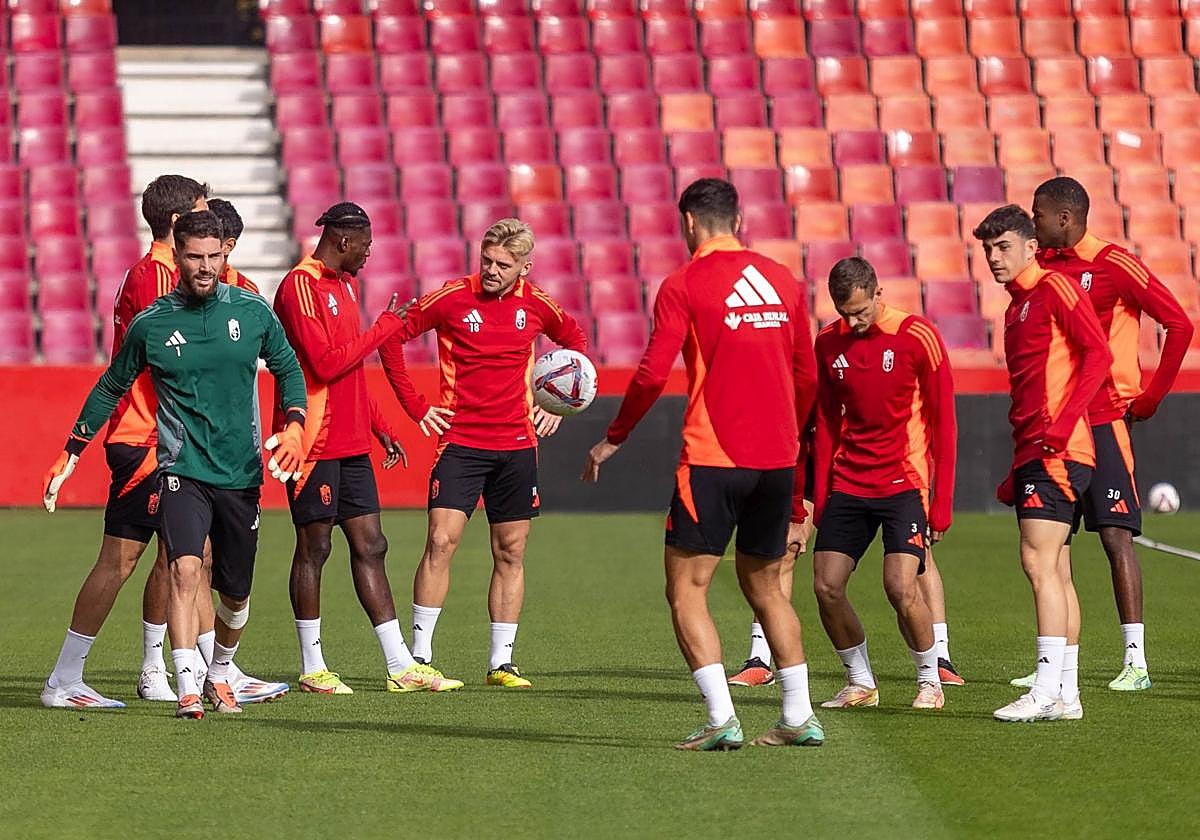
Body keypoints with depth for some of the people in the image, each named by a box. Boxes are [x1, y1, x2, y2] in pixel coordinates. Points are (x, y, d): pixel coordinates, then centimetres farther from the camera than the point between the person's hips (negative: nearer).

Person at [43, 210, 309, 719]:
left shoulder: (252, 311, 1)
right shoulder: (150, 324, -2)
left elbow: (287, 368, 13)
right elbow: (111, 388, 11)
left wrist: (294, 425, -5)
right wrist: (70, 454, 12)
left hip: (242, 472, 3)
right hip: (182, 469, -3)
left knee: (236, 592, 11)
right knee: (186, 568, -25)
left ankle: (219, 676, 37)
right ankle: (188, 691, -29)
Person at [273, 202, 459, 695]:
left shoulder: (345, 284, 17)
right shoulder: (300, 287, -13)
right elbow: (326, 364, -21)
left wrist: (381, 429, 20)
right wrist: (384, 329, -14)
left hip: (351, 444, 9)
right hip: (314, 444, -9)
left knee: (369, 546, 7)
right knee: (314, 547, -1)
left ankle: (401, 665, 8)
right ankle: (312, 668, 6)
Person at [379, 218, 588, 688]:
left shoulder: (536, 304, 2)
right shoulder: (451, 298, -7)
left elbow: (575, 342, 21)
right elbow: (392, 339, 1)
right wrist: (415, 406, -2)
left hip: (517, 445, 3)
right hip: (460, 441, -3)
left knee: (510, 552, 6)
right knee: (442, 541, -12)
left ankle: (501, 663, 14)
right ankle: (419, 657, -5)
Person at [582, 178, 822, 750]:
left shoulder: (684, 285, -5)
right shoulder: (782, 281, 11)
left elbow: (652, 375, -11)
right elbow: (807, 378, 16)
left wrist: (612, 441, 1)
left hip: (712, 460, -6)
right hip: (776, 461, 6)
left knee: (686, 589, 0)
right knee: (764, 586, 19)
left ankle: (721, 719, -10)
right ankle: (800, 718, 15)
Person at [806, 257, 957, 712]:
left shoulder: (917, 337, -9)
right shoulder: (828, 342, 5)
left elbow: (943, 423, -5)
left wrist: (941, 504, -9)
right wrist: (820, 496, 8)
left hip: (904, 482, -5)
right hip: (847, 484, 5)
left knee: (901, 586, -17)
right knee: (826, 586, -3)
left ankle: (930, 680, 4)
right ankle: (860, 683, 15)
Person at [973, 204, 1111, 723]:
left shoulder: (1054, 289, -6)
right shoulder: (1016, 308, 22)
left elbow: (1098, 354, -16)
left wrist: (1063, 423, -23)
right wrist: (1017, 473, 23)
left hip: (1058, 451, -10)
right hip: (1032, 454, 10)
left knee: (1039, 562, -15)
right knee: (1055, 572, 8)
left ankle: (1047, 689, -17)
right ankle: (1066, 696, 9)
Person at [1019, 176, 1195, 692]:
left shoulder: (1113, 265, -9)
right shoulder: (1043, 267, 11)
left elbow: (1179, 324, -10)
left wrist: (1150, 398, -7)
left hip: (1105, 421, -7)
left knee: (1116, 534, -10)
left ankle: (1136, 662, -10)